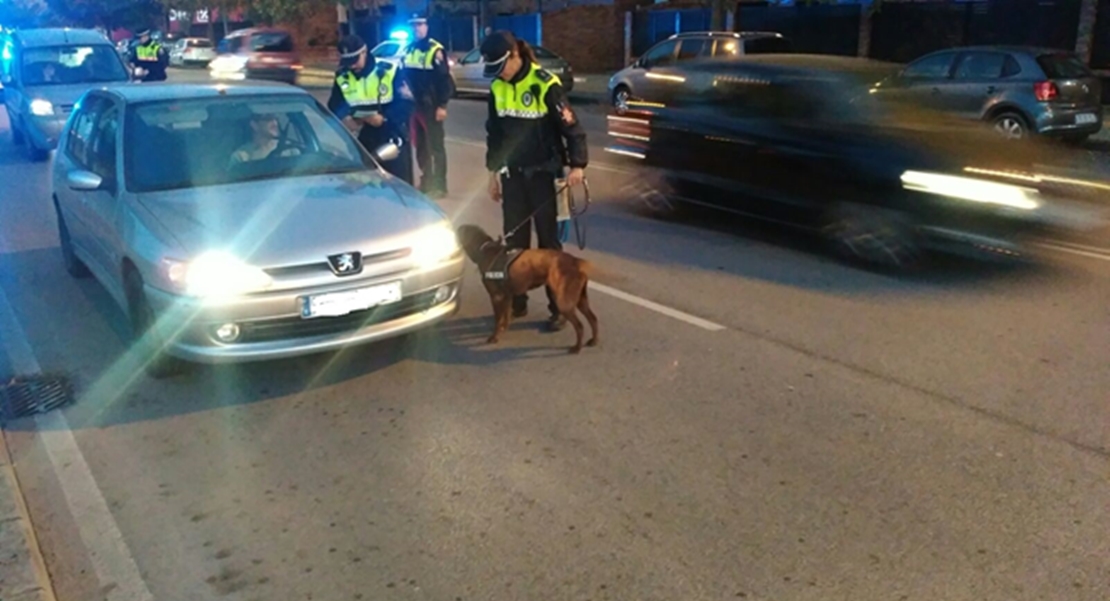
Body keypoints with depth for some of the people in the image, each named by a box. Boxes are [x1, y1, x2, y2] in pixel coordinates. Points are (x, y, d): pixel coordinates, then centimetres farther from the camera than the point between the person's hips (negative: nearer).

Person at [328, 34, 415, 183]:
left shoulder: (390, 71, -10)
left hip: (392, 138, -4)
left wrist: (384, 118, -29)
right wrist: (345, 118, -18)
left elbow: (406, 104, -13)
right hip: (363, 140, 4)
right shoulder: (342, 77, 4)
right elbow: (335, 106, 6)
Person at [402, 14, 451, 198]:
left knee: (436, 146, -1)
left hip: (431, 107, -7)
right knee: (420, 146, 14)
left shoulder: (436, 50, -8)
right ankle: (426, 181, 25)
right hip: (413, 106, 7)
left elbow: (445, 80, -12)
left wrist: (442, 105, -17)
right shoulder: (408, 50, 13)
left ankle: (439, 185, 5)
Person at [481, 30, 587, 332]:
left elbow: (571, 126, -14)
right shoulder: (497, 88, 4)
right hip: (513, 174, 5)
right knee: (514, 239, 10)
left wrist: (577, 165, -25)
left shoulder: (545, 84, -14)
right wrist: (494, 172, 14)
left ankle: (558, 307, 9)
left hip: (543, 173, -5)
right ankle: (516, 301, 22)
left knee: (548, 240, 1)